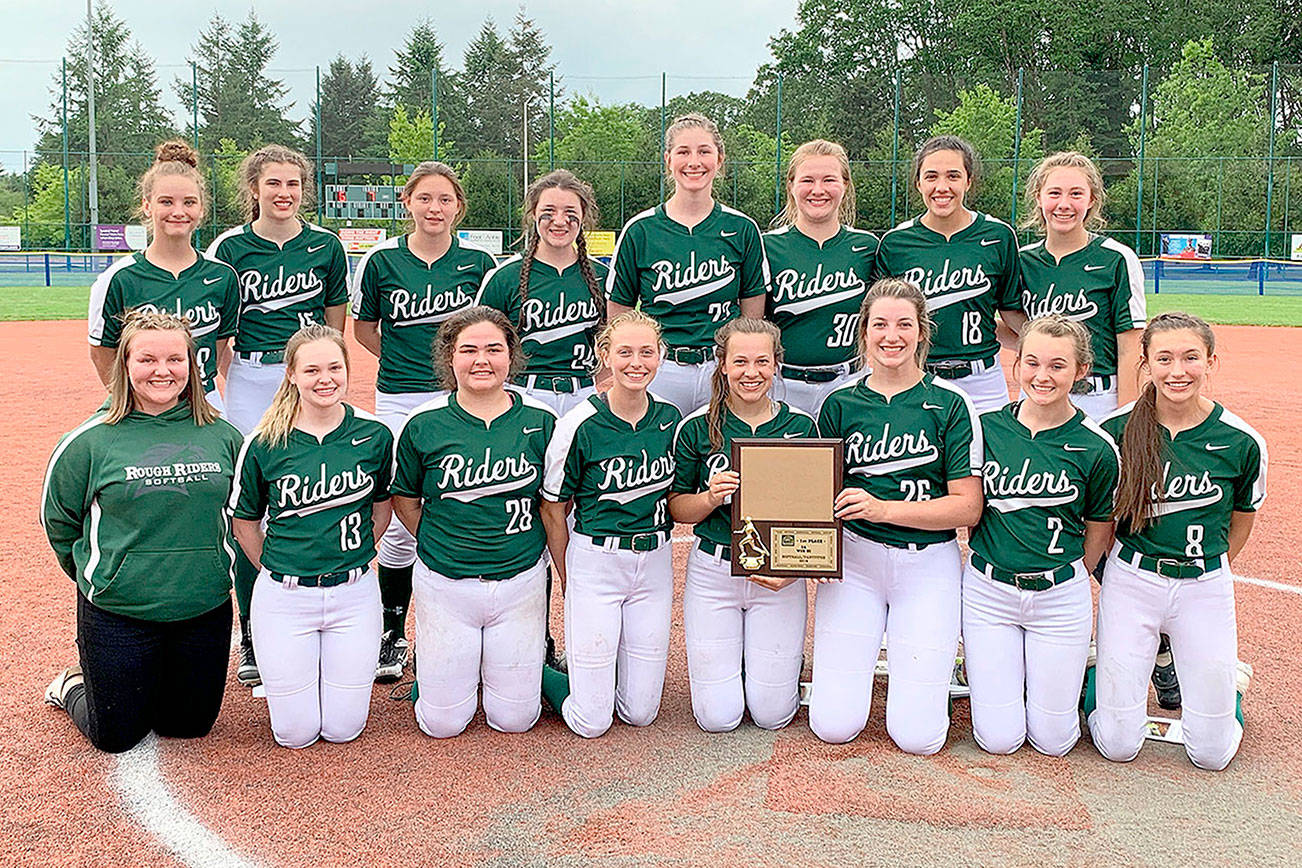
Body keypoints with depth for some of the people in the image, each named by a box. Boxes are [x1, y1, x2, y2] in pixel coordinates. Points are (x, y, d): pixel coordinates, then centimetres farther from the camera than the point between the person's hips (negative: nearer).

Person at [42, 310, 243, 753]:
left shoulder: (222, 435, -1)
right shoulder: (92, 439, -9)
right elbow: (58, 518, 4)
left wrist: (210, 567, 11)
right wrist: (99, 578, 8)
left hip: (206, 612, 3)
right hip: (116, 614, -2)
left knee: (190, 725, 14)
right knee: (115, 737, 10)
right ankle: (73, 687, 40)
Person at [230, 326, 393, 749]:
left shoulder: (374, 435, -5)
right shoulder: (263, 444, -9)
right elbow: (245, 523, 5)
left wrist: (353, 555, 8)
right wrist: (276, 571, 7)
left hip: (355, 592, 1)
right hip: (284, 596, -1)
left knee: (343, 728, 7)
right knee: (296, 733, 6)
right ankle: (277, 676, 37)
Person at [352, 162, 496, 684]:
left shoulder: (478, 262, 3)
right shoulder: (382, 260, 2)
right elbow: (364, 328, 14)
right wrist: (405, 362, 8)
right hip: (400, 403, 0)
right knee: (399, 519, 1)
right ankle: (392, 633, 17)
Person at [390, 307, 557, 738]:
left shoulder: (539, 420, -3)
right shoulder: (424, 423, -6)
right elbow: (404, 500, 8)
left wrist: (519, 541, 2)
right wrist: (439, 544, 2)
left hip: (520, 582, 1)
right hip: (444, 584, 0)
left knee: (514, 718, 6)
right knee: (442, 722, 5)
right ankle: (430, 665, 35)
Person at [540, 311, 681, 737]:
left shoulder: (671, 420, 1)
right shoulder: (581, 425, -12)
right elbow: (553, 507, -3)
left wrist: (661, 557, 11)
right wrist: (568, 581, 2)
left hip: (655, 562, 4)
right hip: (596, 560, -4)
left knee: (640, 712, 7)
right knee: (592, 720, -2)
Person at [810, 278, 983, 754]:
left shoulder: (951, 404, -2)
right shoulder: (839, 404, 5)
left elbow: (968, 507, -6)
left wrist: (883, 508, -18)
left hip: (929, 562, -1)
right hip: (854, 558, 2)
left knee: (918, 735, -7)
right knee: (833, 725, -5)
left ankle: (918, 658, 26)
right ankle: (860, 654, 26)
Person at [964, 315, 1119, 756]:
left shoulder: (1096, 447, -8)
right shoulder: (985, 427, -4)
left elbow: (1099, 534, 4)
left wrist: (1067, 581, 8)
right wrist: (999, 558, 5)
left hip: (1060, 596, -1)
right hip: (988, 589, 1)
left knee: (1053, 739, 6)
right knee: (999, 738, 2)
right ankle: (978, 665, 31)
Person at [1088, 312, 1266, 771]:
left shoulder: (1242, 441, -8)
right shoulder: (1116, 431, -9)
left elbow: (1242, 520, 10)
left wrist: (1208, 570, 10)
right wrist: (1115, 573, 3)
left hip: (1206, 587, 1)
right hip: (1131, 579, 0)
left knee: (1212, 754, 4)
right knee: (1118, 746, 1)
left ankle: (1227, 678, 34)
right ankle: (1097, 669, 30)